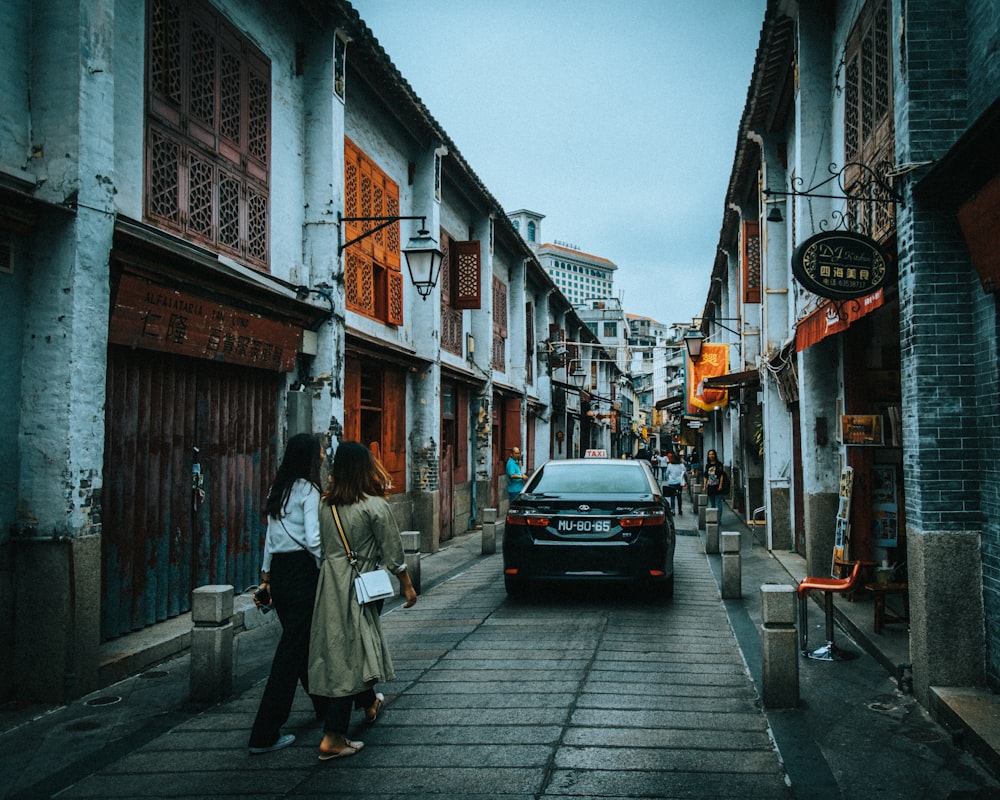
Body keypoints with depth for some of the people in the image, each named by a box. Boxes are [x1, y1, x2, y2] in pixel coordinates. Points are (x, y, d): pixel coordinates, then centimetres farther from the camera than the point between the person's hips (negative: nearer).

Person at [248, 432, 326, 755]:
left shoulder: (279, 490, 11)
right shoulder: (308, 490, -12)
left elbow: (270, 538, 16)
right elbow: (314, 540, -20)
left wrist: (266, 577, 21)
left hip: (280, 571, 9)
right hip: (302, 571, -9)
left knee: (303, 642, 21)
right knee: (293, 649, -4)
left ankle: (324, 702, 38)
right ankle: (265, 734, -3)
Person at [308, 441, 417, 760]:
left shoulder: (326, 504, 2)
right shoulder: (375, 506, -12)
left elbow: (322, 545, 10)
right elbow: (392, 552, -6)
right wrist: (407, 585, 4)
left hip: (330, 581, 6)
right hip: (358, 586, -6)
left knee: (340, 646, 21)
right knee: (351, 652, -1)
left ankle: (368, 703, 45)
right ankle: (332, 739, -1)